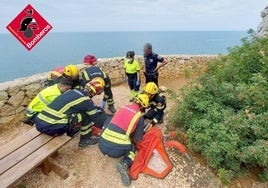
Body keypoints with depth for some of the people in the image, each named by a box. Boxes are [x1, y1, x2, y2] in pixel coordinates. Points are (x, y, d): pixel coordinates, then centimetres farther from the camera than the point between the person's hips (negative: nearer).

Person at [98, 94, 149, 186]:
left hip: (102, 146, 4)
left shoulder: (123, 107, 12)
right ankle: (125, 164, -4)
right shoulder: (140, 117, 0)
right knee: (131, 147, 25)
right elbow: (138, 139, 8)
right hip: (116, 150, -4)